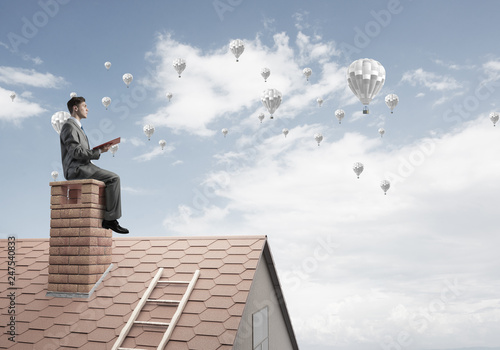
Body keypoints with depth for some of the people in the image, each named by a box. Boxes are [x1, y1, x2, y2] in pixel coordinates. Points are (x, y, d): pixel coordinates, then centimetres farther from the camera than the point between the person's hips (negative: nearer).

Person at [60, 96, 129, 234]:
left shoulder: (77, 127, 25)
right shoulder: (69, 126, -8)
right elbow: (76, 152, -19)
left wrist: (99, 150, 7)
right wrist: (99, 152, -14)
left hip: (82, 168, 10)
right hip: (77, 169, -10)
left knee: (113, 178, 10)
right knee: (114, 178, -18)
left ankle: (108, 218, 4)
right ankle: (110, 219, -17)